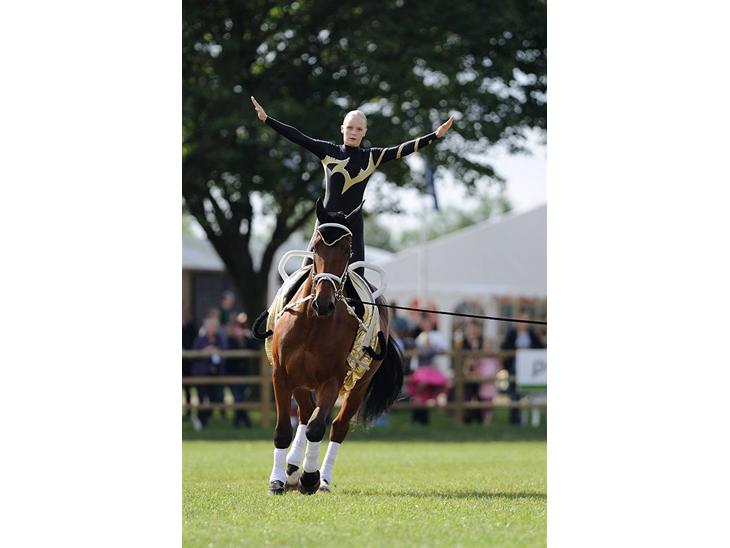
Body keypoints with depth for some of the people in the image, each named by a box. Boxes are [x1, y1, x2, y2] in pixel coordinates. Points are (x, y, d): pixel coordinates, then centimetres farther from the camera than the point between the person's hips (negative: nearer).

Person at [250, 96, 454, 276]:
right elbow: (298, 138, 1)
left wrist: (436, 135, -6)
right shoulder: (328, 152, 4)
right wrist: (266, 119, -5)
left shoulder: (372, 157, 5)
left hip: (352, 224, 0)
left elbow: (403, 149, 1)